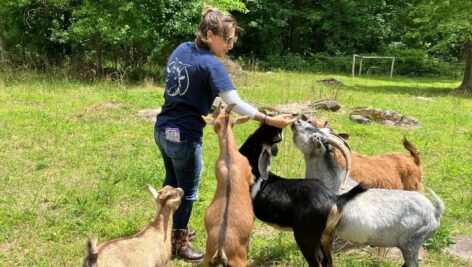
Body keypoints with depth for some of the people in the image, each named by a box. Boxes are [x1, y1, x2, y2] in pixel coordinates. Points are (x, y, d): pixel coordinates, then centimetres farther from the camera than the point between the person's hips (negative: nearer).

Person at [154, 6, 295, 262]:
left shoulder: (181, 49, 4)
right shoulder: (210, 65, -20)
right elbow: (235, 103, -27)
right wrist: (269, 120, -27)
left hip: (162, 129, 8)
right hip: (184, 136, -8)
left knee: (172, 182, 24)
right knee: (187, 192, 9)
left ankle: (170, 229, 42)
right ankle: (178, 244, 24)